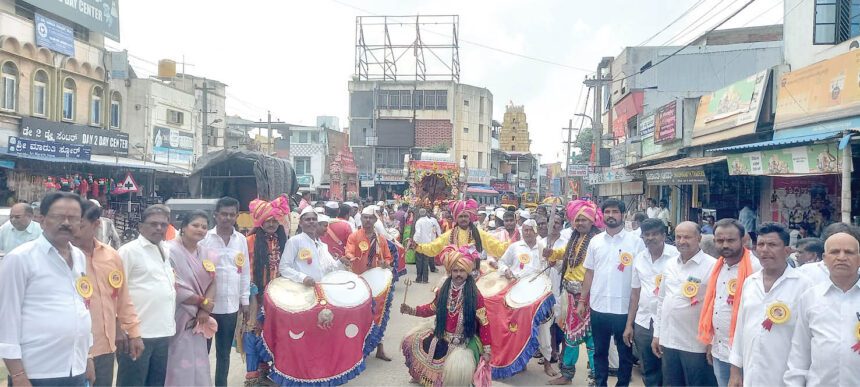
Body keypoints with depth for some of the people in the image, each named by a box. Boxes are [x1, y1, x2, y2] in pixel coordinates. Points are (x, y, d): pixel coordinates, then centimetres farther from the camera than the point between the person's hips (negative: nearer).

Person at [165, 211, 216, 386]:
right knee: (179, 364, -2)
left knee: (198, 364, 9)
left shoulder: (205, 253, 9)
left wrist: (205, 310, -10)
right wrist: (203, 303, -8)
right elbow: (175, 288, -17)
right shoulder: (171, 250, -12)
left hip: (198, 318, 6)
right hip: (177, 317, -6)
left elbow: (213, 281, 5)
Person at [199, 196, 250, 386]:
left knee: (224, 352, 13)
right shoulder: (205, 238, -5)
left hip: (231, 305, 3)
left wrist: (245, 300, 9)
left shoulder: (241, 240, 6)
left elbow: (245, 271, 10)